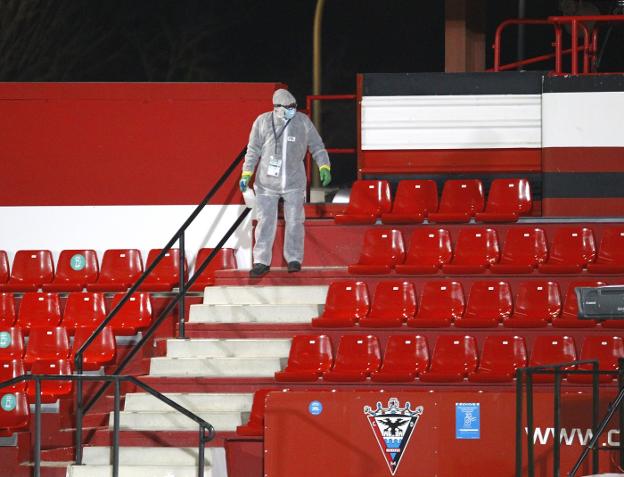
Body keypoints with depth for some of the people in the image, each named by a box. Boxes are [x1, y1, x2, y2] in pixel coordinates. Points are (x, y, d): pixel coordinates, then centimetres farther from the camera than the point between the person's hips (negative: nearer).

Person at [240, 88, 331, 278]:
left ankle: (294, 259, 14)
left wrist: (324, 167, -6)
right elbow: (253, 150, 6)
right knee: (265, 221, -2)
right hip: (267, 182, 0)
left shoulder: (303, 122, 0)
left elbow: (317, 146, 6)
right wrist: (246, 174, 1)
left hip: (294, 182, 0)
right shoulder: (263, 122, -1)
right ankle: (262, 261, 4)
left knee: (294, 221, 2)